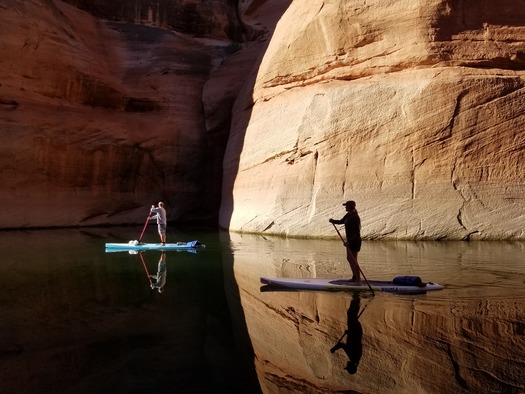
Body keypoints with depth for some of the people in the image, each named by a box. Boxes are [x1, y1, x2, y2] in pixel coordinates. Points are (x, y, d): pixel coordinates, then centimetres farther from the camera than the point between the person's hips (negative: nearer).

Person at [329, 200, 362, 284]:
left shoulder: (355, 217, -22)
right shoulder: (348, 215, 6)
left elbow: (357, 232, -25)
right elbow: (341, 221, 20)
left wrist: (349, 241, -31)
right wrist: (333, 221, 0)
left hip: (355, 241, -10)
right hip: (350, 240, 10)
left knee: (353, 260, -8)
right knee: (349, 258, 21)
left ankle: (358, 280, -4)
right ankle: (354, 277, 34)